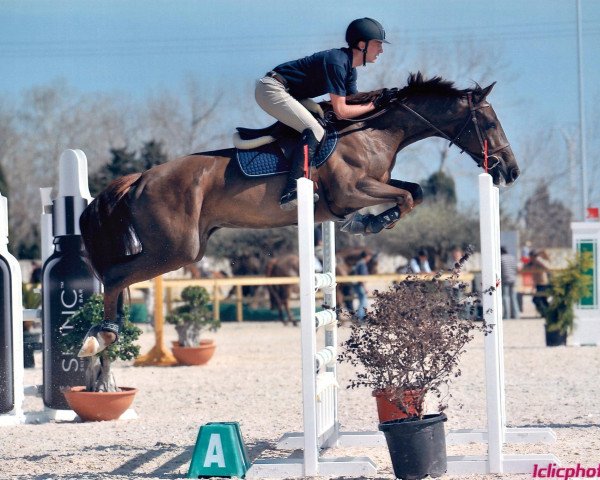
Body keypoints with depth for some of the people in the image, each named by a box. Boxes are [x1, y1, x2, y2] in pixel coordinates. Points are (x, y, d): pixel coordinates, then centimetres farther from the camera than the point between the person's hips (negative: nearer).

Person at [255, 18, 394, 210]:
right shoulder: (337, 62, -21)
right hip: (271, 89, -11)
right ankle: (291, 192, -32)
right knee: (315, 132, -21)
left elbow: (354, 102, 12)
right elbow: (341, 111, -22)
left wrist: (381, 98, -1)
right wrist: (374, 105, -16)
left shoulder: (349, 69, 10)